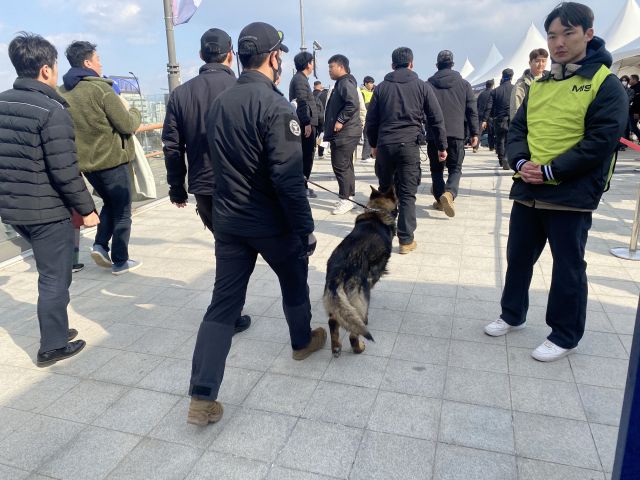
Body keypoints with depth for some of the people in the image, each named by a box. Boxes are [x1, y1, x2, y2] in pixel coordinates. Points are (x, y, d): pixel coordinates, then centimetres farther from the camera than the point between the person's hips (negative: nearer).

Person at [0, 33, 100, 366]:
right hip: (48, 212, -8)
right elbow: (65, 171, -21)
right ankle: (52, 347, 19)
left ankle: (57, 329, 36)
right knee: (55, 279, 6)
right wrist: (86, 209, -11)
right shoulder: (51, 110, -17)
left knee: (50, 271, 23)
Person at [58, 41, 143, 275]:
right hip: (111, 160, -7)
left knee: (109, 203, 26)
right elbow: (128, 126, -16)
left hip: (85, 162, 7)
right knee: (122, 211, 6)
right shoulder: (101, 89, -16)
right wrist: (133, 111, 6)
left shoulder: (61, 93, 5)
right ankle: (120, 262, 13)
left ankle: (100, 245, 12)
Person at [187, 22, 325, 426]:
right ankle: (303, 341, 45)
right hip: (272, 223, -5)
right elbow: (289, 178, -22)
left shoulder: (219, 104, 6)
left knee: (223, 303, 7)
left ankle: (202, 398, 6)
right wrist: (306, 228, -15)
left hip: (228, 221, 6)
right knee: (294, 282, 22)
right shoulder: (275, 107, -17)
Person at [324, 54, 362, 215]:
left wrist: (340, 120, -22)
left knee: (340, 166, -10)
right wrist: (331, 127, 21)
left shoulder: (346, 83, -13)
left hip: (344, 134, -11)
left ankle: (345, 199, -4)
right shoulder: (341, 83, 20)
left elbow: (353, 104, -28)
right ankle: (349, 196, 23)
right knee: (346, 165, 14)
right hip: (343, 133, 11)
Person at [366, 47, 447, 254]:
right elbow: (436, 119, 3)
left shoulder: (381, 87, 10)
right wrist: (442, 146, 10)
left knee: (384, 189, 19)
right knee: (407, 194, 0)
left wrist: (373, 144, 22)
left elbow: (371, 120, 11)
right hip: (409, 145, -2)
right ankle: (406, 240, -1)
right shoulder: (422, 86, 5)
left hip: (384, 145, 2)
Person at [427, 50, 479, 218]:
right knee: (455, 168, 6)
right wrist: (474, 133, 9)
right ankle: (449, 193, -21)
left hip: (434, 135, 0)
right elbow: (472, 110, 5)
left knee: (436, 168, 14)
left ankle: (440, 199, 13)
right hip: (456, 134, 0)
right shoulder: (464, 84, 6)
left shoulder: (429, 84, 5)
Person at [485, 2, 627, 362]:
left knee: (568, 267, 5)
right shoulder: (540, 85, 13)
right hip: (528, 191, 6)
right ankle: (513, 315, 35)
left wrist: (551, 171, -19)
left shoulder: (606, 85, -6)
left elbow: (600, 142, -14)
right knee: (518, 256, 16)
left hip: (572, 195, -6)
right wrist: (521, 161, -10)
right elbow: (518, 128, 10)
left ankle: (565, 336, 22)